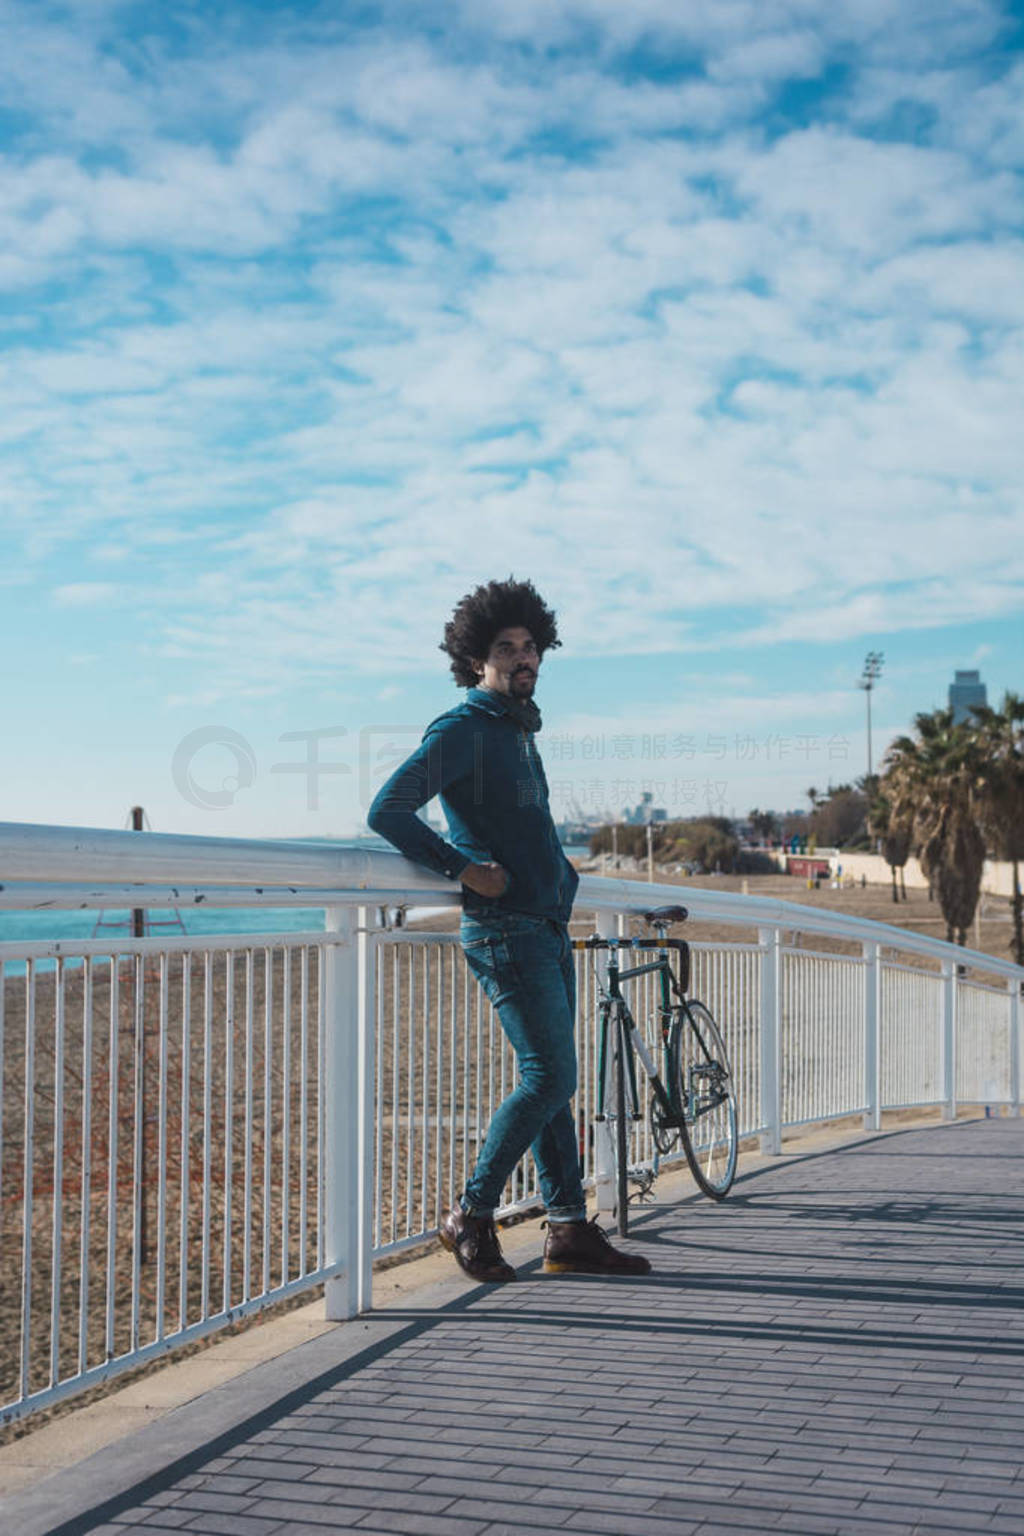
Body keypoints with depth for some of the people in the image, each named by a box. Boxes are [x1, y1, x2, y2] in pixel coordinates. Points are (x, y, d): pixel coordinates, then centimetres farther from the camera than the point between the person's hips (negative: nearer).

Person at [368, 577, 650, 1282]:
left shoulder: (520, 730, 20)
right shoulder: (462, 729, -7)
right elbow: (388, 810, -16)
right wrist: (463, 867, -18)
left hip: (548, 927, 9)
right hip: (505, 929, -9)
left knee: (552, 1081, 9)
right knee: (550, 1077, -11)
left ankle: (571, 1230, 14)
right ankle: (471, 1216, 1)